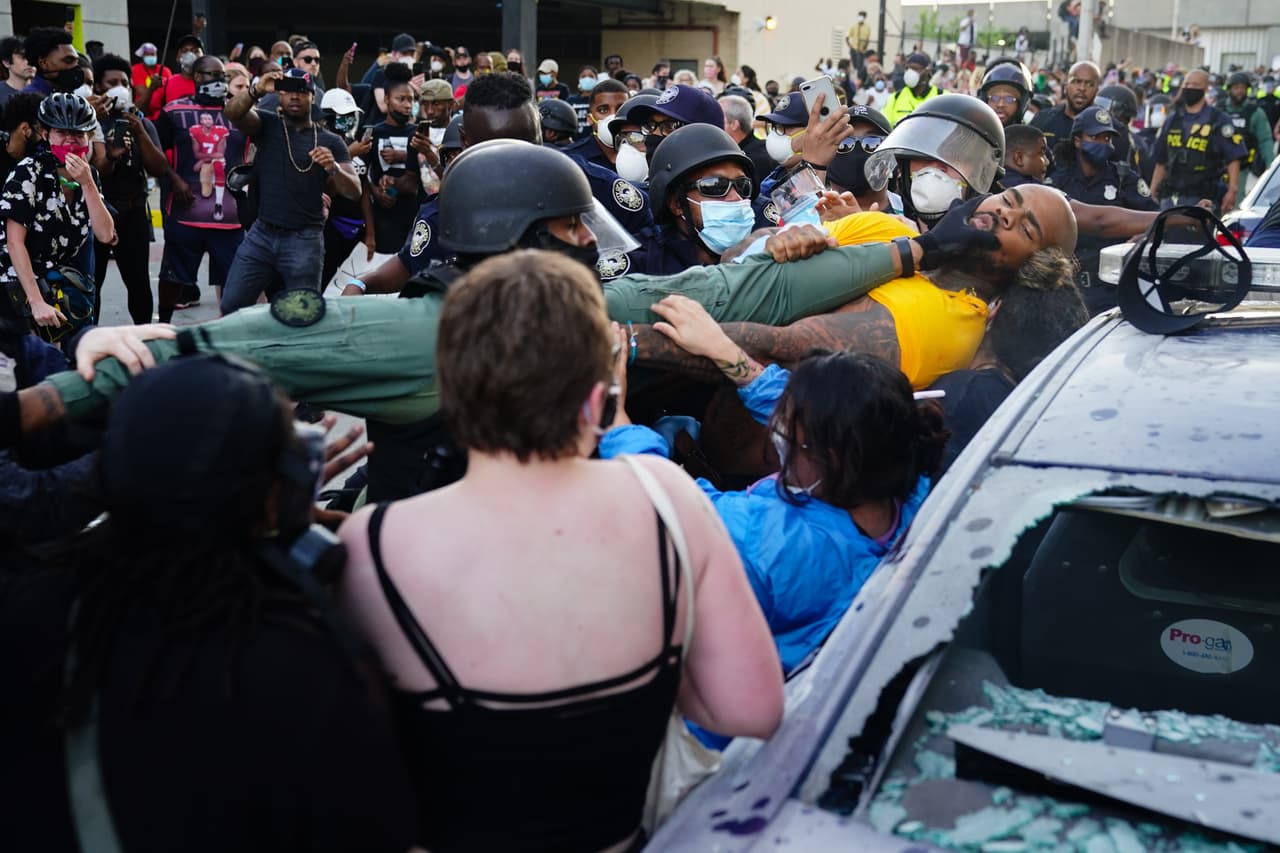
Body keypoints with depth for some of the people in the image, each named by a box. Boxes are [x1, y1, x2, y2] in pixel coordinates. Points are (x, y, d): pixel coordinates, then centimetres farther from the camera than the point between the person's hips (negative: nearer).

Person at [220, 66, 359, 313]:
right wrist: (257, 91, -30)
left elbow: (354, 191, -2)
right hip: (261, 234, 2)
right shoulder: (267, 124, 7)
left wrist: (333, 168, -23)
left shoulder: (330, 142, 5)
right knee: (231, 306, 2)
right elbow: (232, 114, -12)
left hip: (304, 239, -1)